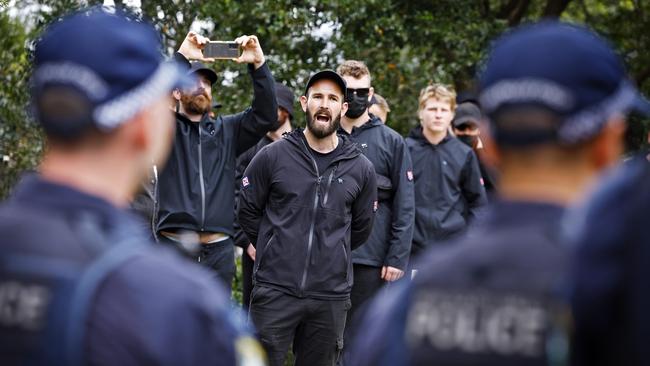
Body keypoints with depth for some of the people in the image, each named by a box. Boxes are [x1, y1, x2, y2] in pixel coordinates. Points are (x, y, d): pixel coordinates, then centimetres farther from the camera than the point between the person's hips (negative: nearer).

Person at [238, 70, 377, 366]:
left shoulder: (361, 169, 5)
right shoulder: (273, 156, -1)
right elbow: (248, 211, 7)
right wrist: (277, 252, 9)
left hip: (331, 296, 2)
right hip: (275, 289, -2)